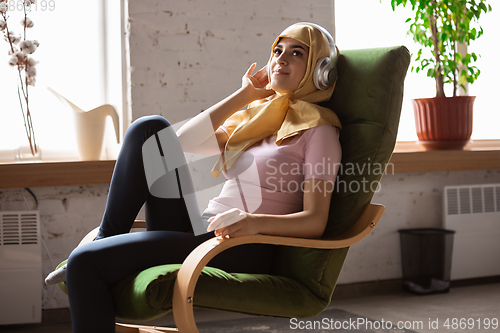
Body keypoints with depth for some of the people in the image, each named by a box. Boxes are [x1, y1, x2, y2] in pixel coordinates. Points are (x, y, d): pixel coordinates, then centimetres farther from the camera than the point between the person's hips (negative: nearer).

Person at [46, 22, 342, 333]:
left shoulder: (318, 130, 1)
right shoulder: (255, 117, 23)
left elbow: (315, 221, -10)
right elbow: (184, 140, 8)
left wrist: (256, 222, -28)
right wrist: (243, 95, 9)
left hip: (241, 250, -7)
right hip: (197, 231, 7)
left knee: (87, 262, -20)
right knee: (150, 129, -7)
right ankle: (106, 238, -5)